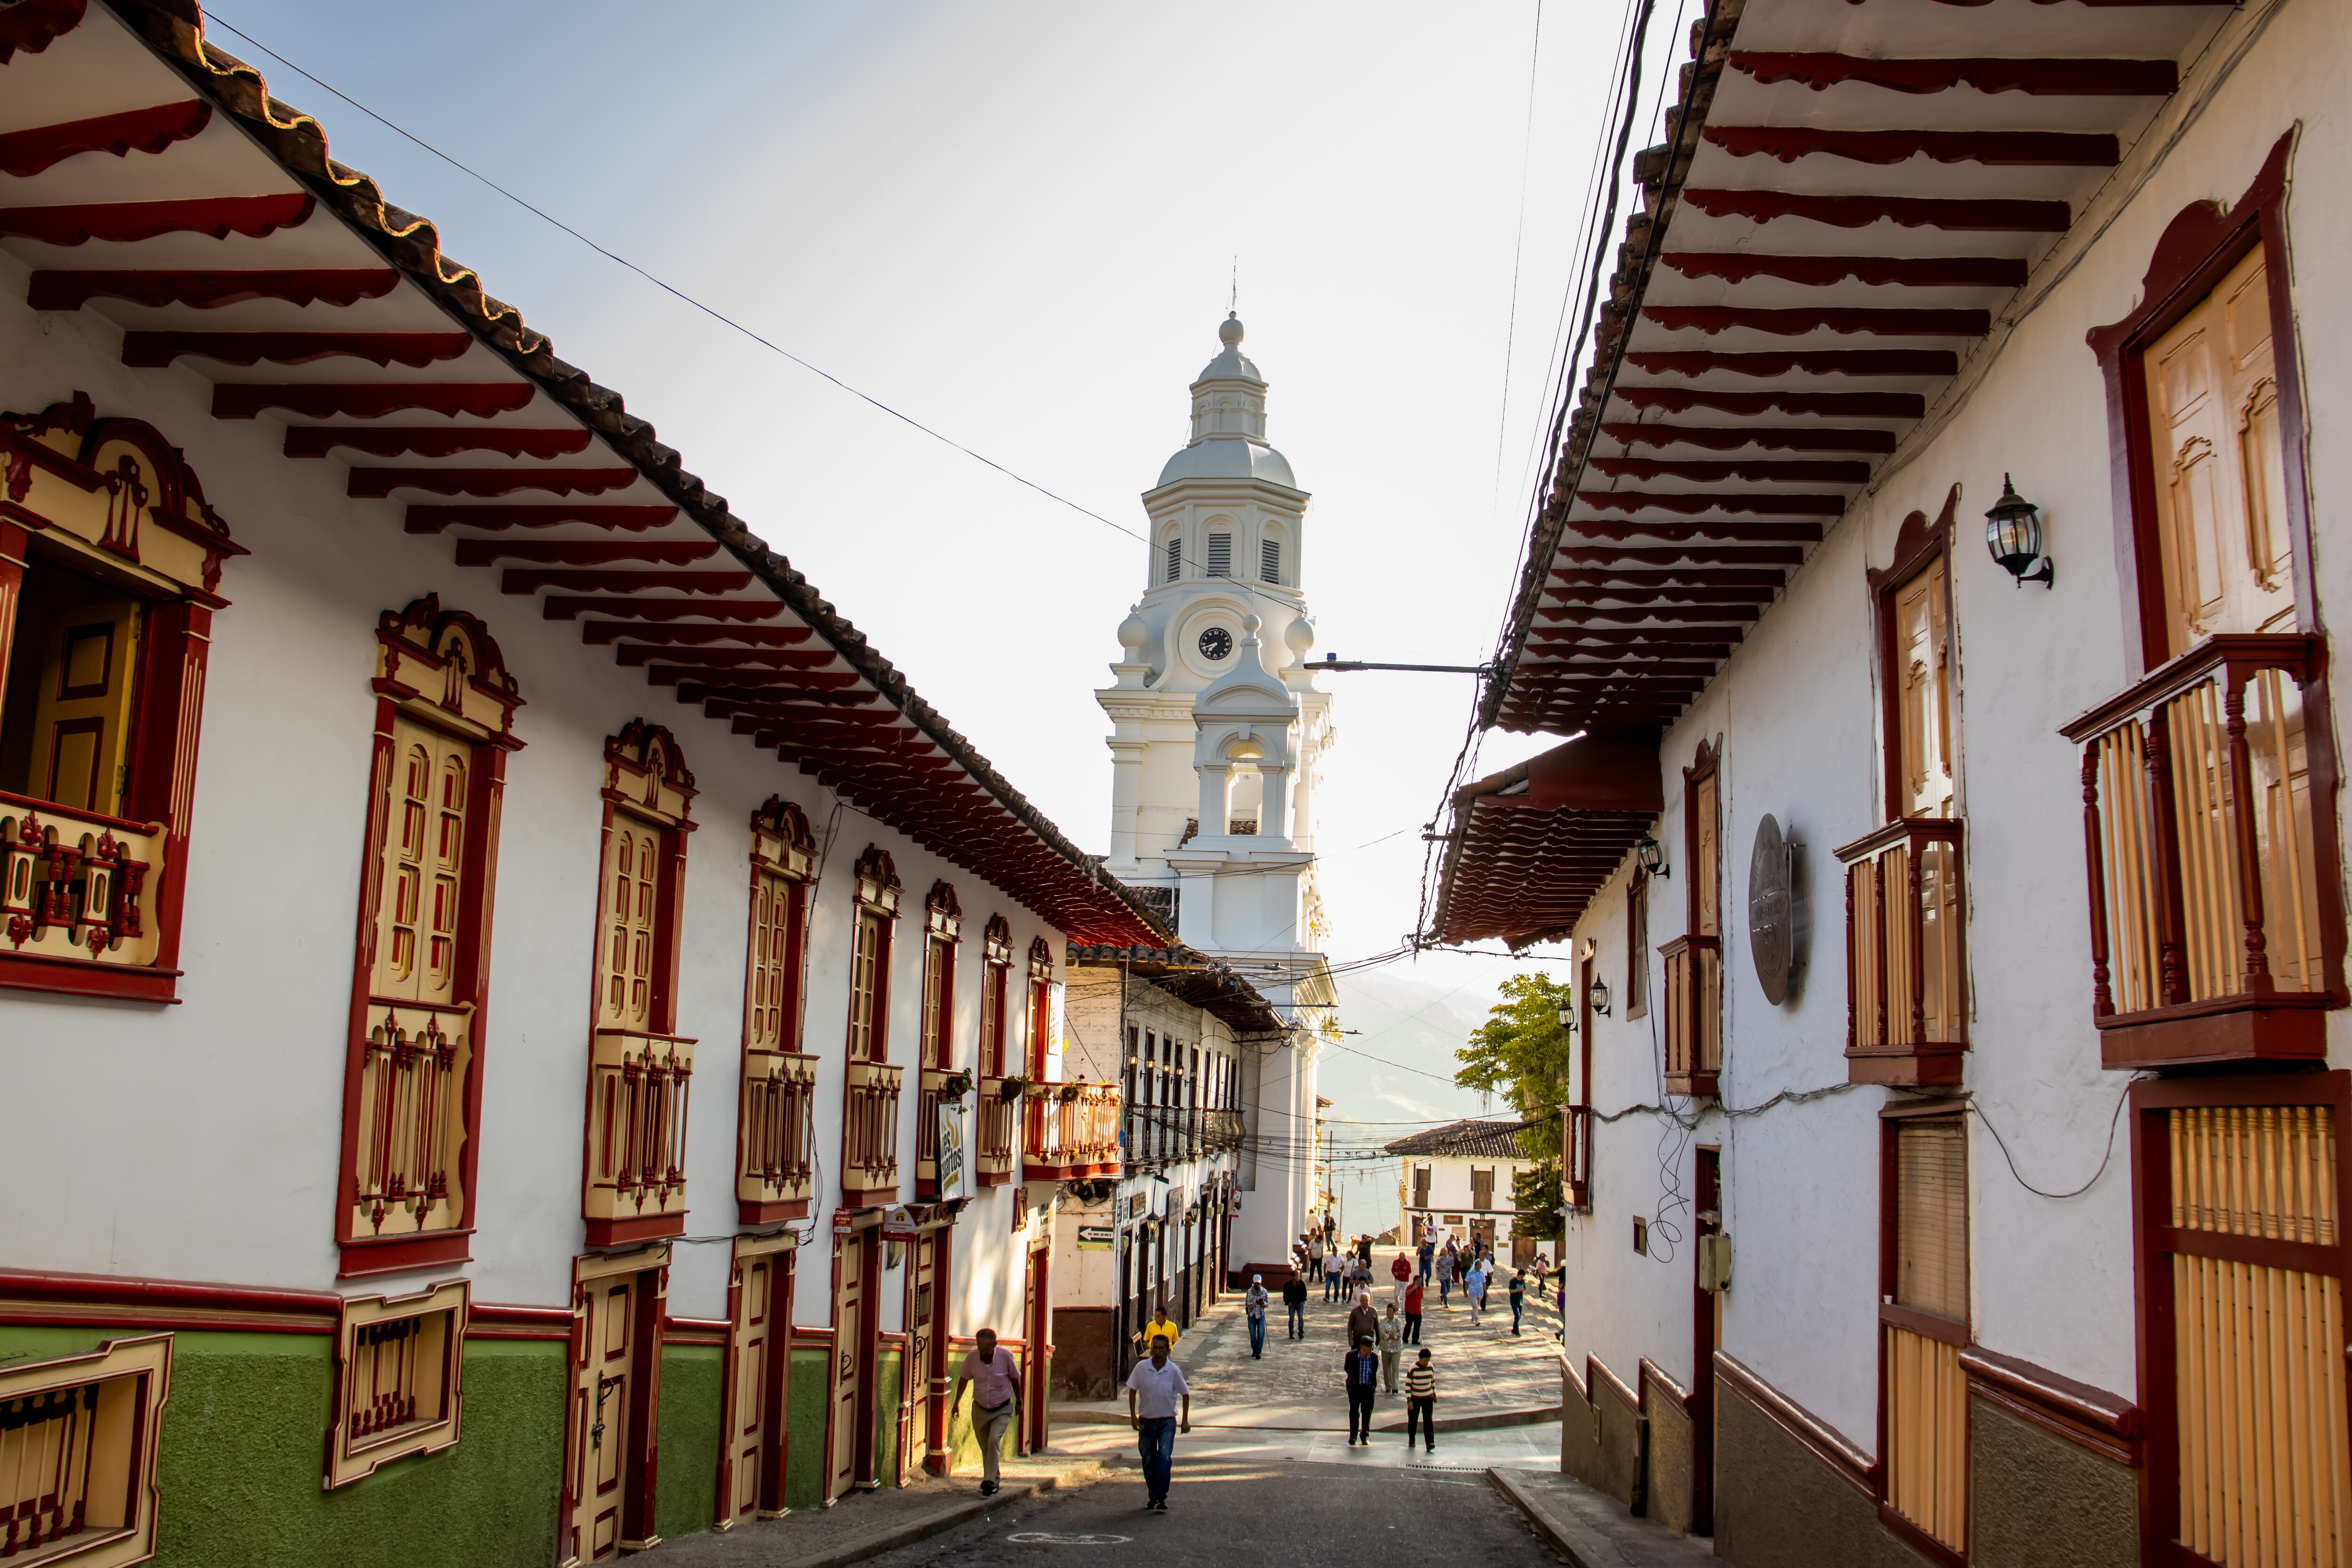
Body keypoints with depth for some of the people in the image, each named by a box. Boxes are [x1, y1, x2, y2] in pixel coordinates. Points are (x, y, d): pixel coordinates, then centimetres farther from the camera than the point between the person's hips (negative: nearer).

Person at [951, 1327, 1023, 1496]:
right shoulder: (972, 1357, -15)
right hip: (980, 1410, 3)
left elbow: (1015, 1379, -1)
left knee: (994, 1440, -22)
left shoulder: (1005, 1356, -19)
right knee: (985, 1448, 10)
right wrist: (956, 1403, 11)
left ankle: (989, 1481, -19)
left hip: (1002, 1410, -3)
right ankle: (993, 1483, 27)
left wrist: (1019, 1402, 10)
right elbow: (964, 1379, 4)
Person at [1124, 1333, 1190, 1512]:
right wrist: (1133, 1416, -3)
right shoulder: (1141, 1367, -8)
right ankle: (1153, 1496, 29)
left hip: (1167, 1422, -2)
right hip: (1146, 1421, 2)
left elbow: (1185, 1394, 2)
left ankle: (1161, 1498, -15)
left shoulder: (1174, 1370, -9)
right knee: (1149, 1461, 10)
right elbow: (1132, 1390, 3)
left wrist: (1185, 1421, 1)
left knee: (1165, 1457, -19)